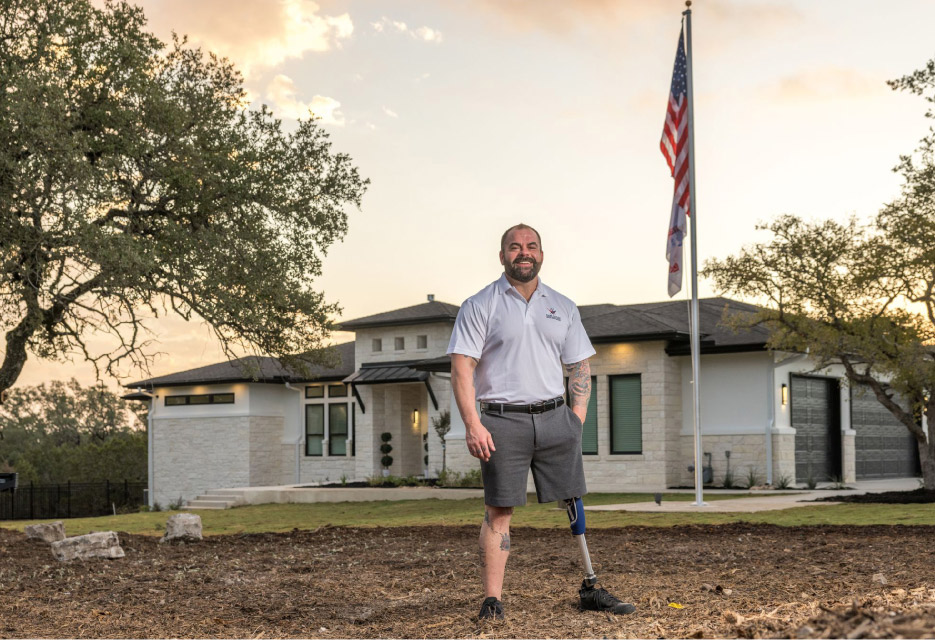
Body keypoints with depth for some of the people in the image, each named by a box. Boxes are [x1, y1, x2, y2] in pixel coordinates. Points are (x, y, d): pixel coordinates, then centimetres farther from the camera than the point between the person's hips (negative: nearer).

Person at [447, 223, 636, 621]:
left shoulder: (563, 307, 15)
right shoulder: (479, 307, 2)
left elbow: (580, 365, 17)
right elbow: (461, 369, -5)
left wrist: (577, 417, 4)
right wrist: (472, 425, -14)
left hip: (555, 417, 4)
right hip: (503, 421, -4)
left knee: (575, 504, 6)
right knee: (498, 510, -4)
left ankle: (590, 588, 14)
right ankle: (492, 600, -1)